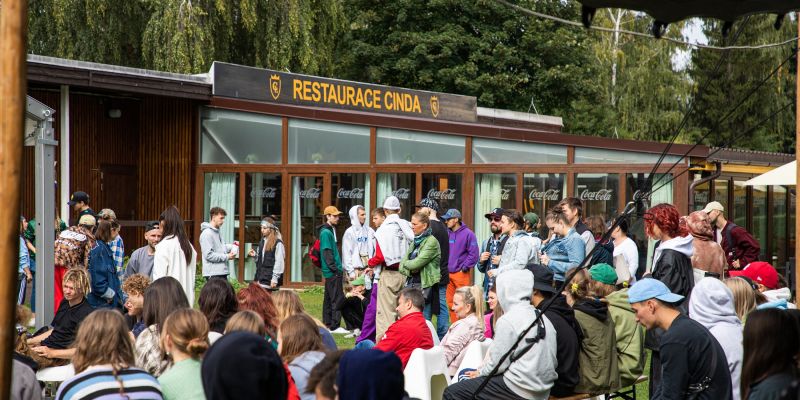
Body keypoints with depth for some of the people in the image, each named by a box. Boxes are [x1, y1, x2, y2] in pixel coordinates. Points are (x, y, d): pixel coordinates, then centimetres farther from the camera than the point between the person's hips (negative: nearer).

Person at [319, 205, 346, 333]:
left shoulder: (330, 230, 17)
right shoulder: (326, 232, -13)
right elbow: (327, 253, -18)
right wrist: (335, 269, -19)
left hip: (331, 271, 10)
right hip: (332, 271, -10)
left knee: (329, 298, 13)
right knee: (337, 298, -9)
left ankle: (327, 324, 19)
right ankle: (335, 326, -7)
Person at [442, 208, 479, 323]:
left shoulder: (467, 234, -7)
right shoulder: (447, 233, 8)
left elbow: (473, 254, -9)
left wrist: (465, 268, -9)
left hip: (461, 273, -6)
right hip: (448, 273, 6)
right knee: (450, 302, 9)